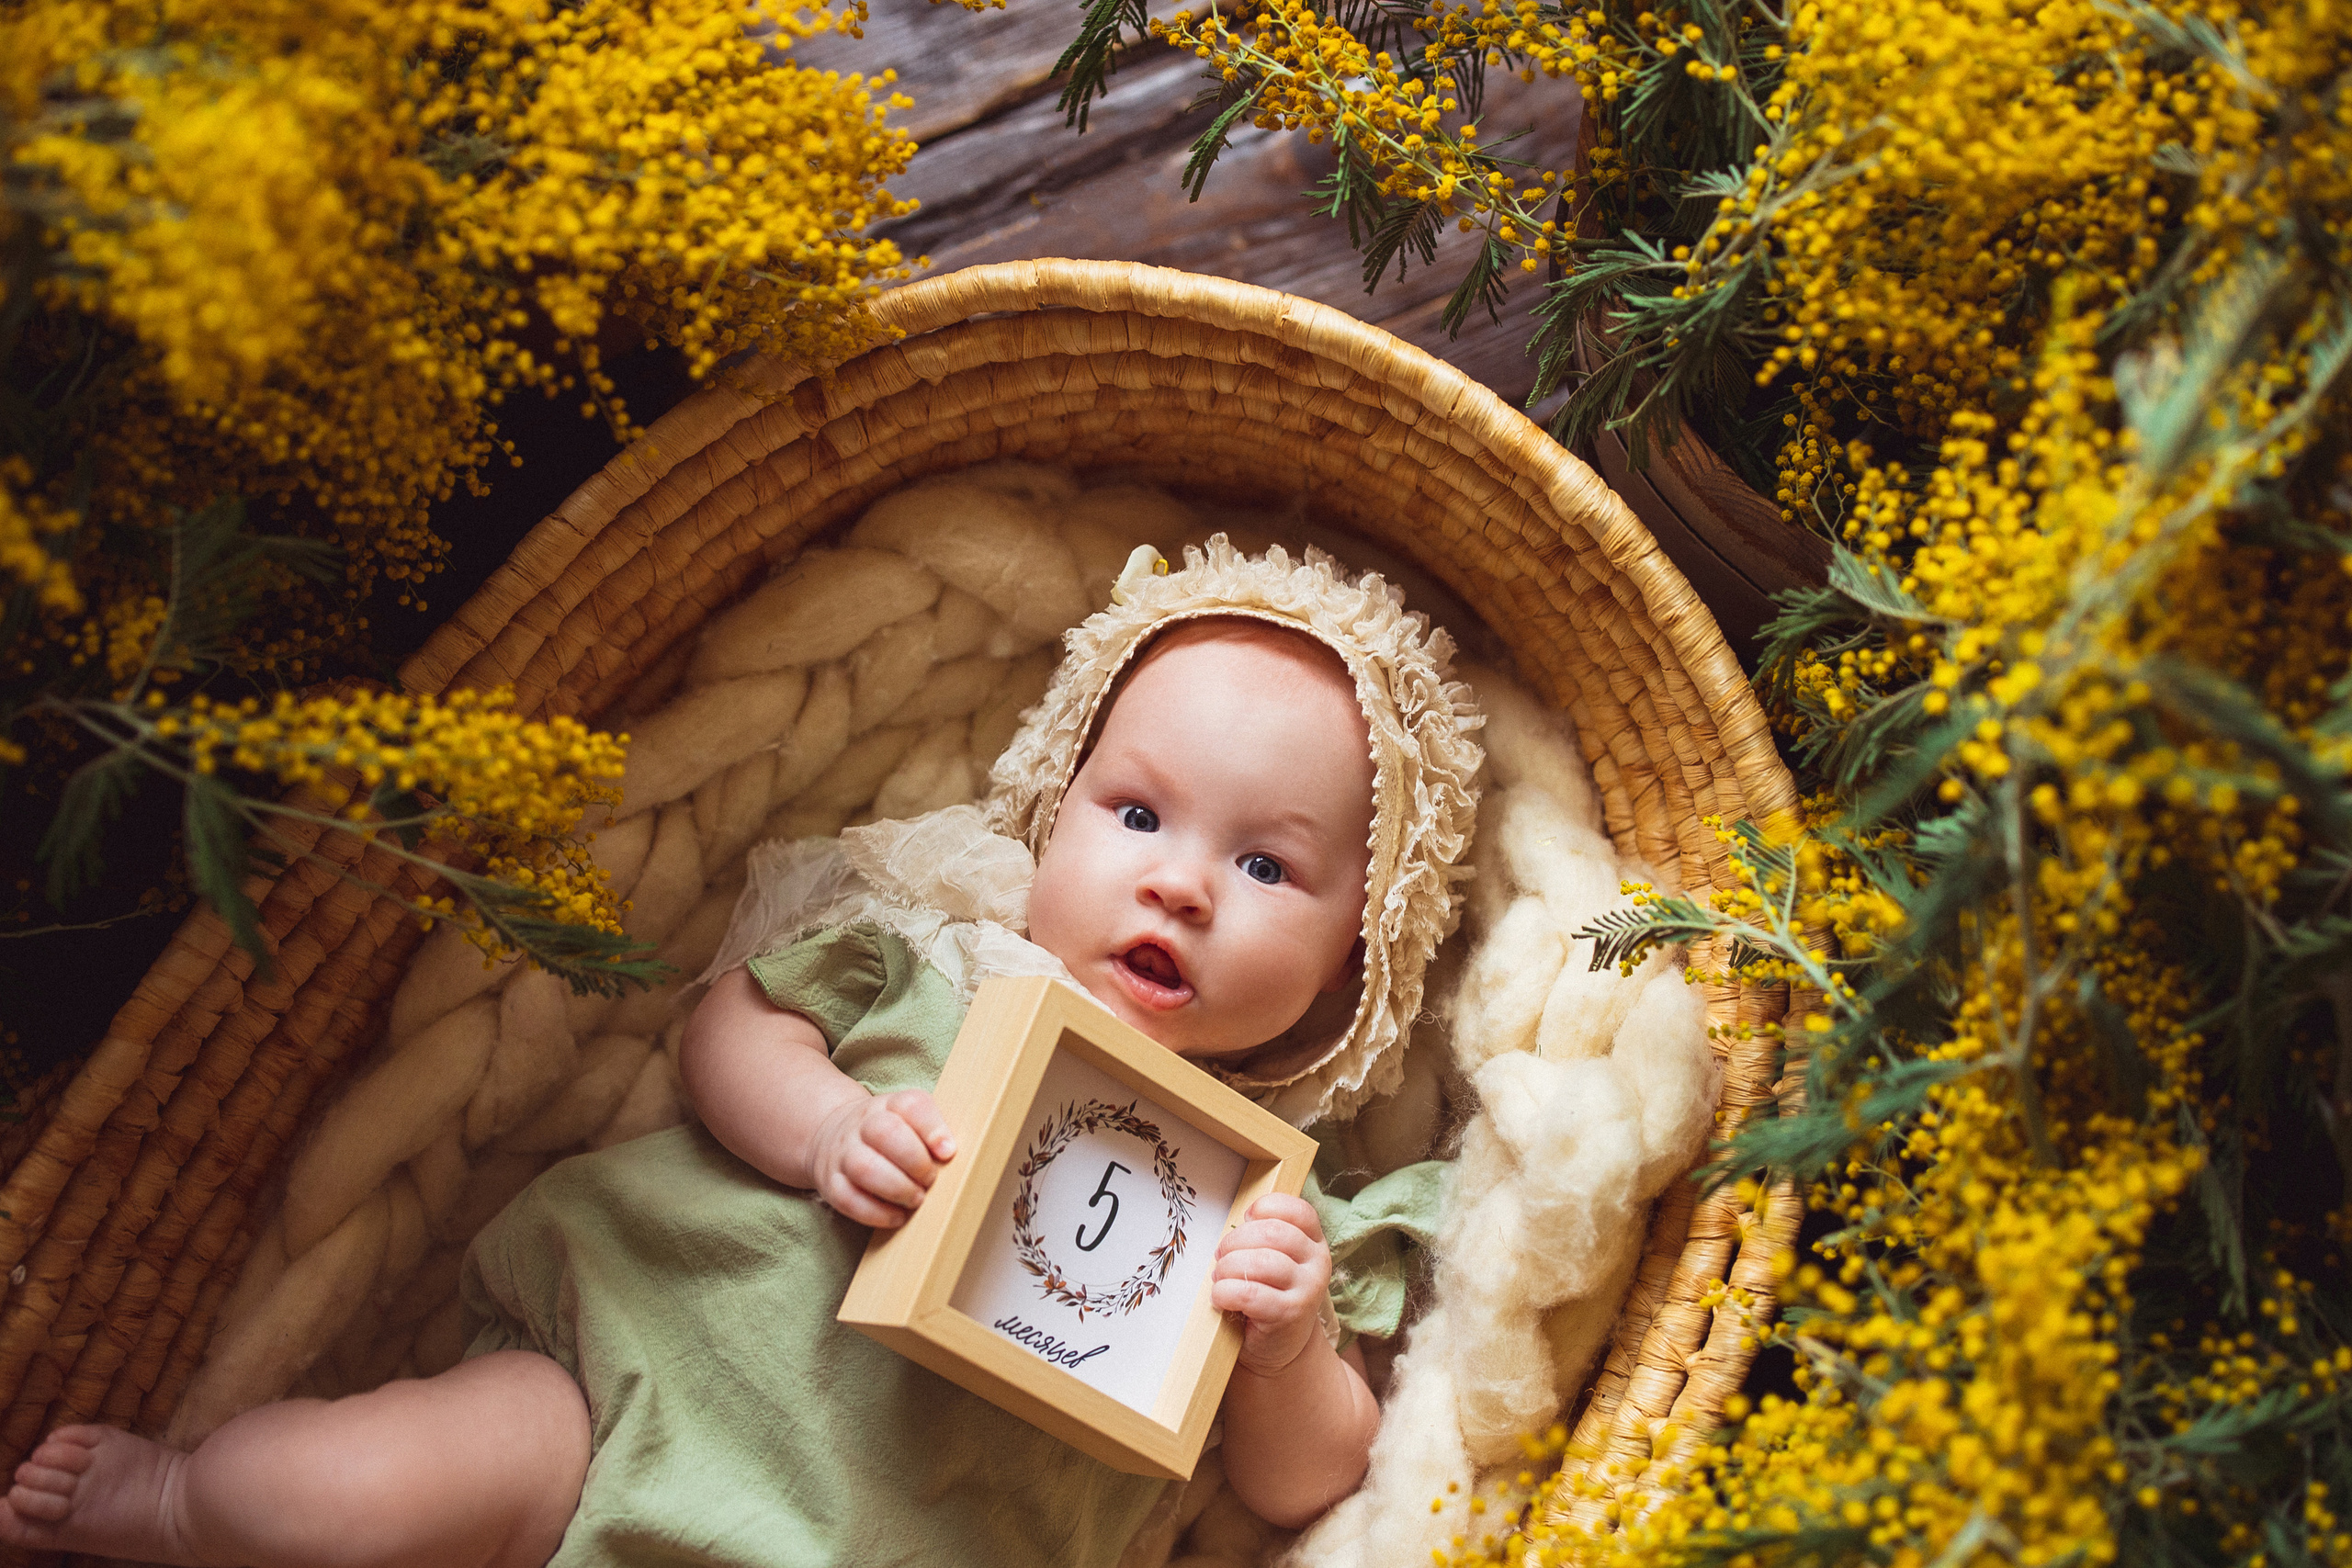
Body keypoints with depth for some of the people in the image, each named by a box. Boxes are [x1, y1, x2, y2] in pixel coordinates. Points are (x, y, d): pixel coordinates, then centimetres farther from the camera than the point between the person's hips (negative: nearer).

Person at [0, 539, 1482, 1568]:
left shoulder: (1265, 1185, 4)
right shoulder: (928, 951, 6)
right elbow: (731, 1027, 9)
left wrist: (1289, 1351, -16)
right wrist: (824, 1125, -11)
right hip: (664, 1368, 1)